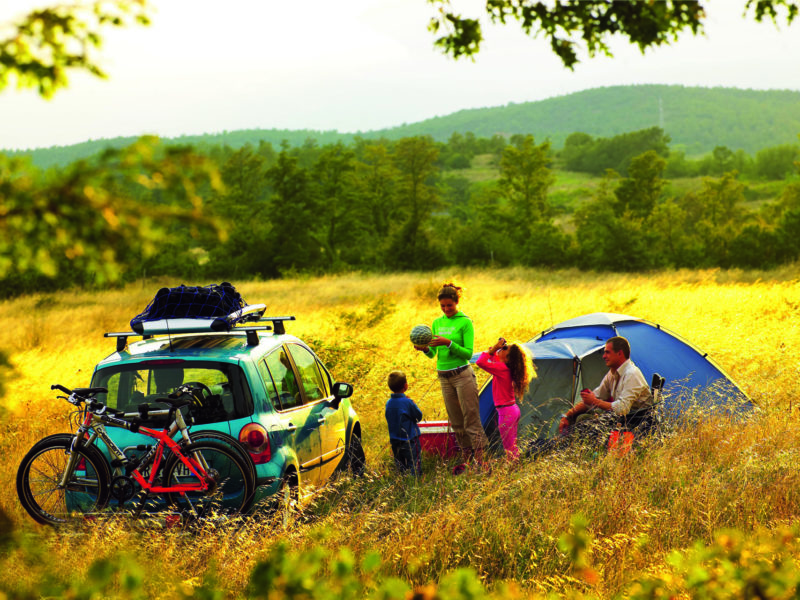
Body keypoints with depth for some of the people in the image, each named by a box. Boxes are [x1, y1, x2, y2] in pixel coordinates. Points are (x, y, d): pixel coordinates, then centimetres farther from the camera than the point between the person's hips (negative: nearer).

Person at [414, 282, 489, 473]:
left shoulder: (465, 322, -7)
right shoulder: (437, 323, 10)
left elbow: (468, 353, -12)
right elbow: (433, 354, 12)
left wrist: (448, 343, -23)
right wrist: (425, 349, -10)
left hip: (463, 375, -6)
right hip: (444, 377, 6)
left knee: (471, 417, -7)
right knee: (455, 420, 9)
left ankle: (479, 456, -6)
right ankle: (465, 456, 16)